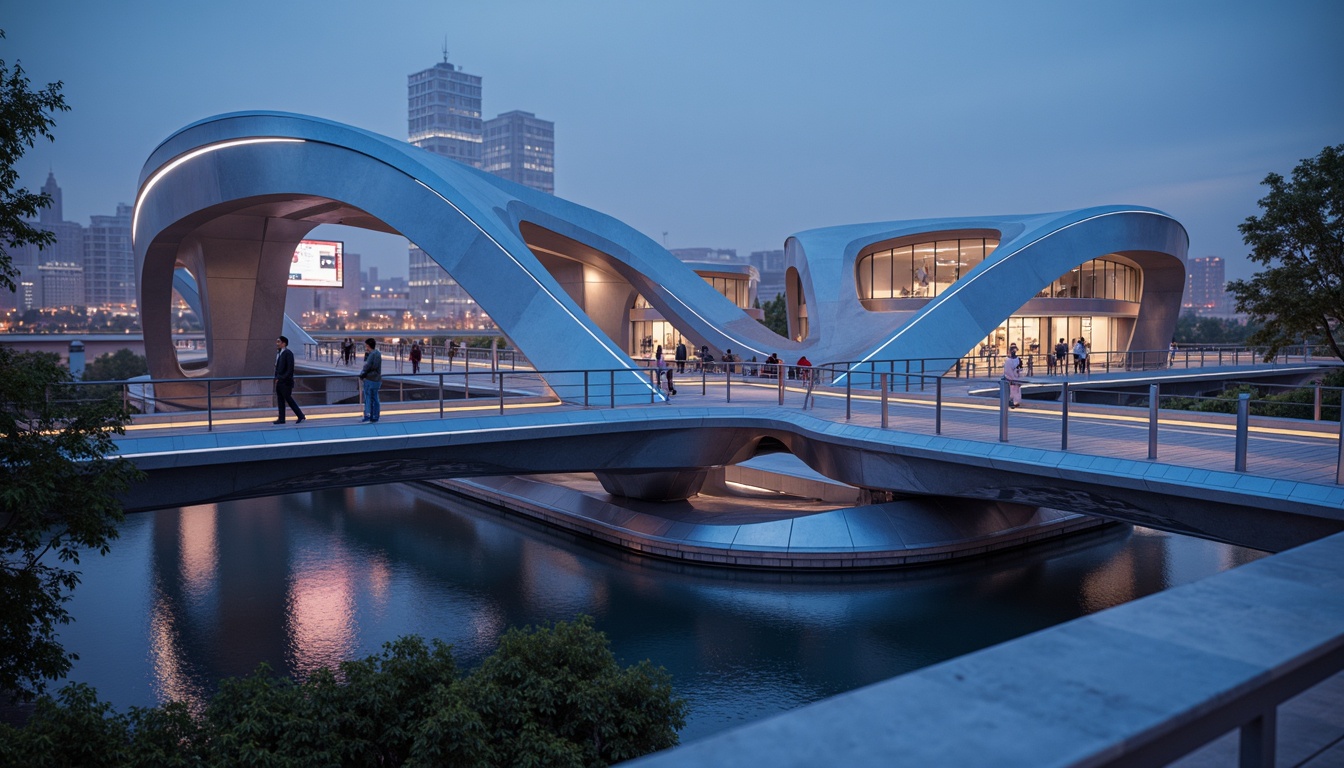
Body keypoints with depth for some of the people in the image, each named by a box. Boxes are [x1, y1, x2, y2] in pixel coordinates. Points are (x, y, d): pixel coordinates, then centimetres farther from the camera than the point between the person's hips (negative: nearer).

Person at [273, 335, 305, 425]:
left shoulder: (288, 353, -11)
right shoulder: (278, 353, 13)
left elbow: (290, 369, -17)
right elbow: (278, 368, 17)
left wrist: (281, 378, -19)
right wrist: (276, 378, 7)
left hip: (286, 382, -8)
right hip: (279, 381, 8)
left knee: (289, 399, -4)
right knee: (280, 400, 8)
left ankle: (301, 416, 5)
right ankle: (281, 419, 12)